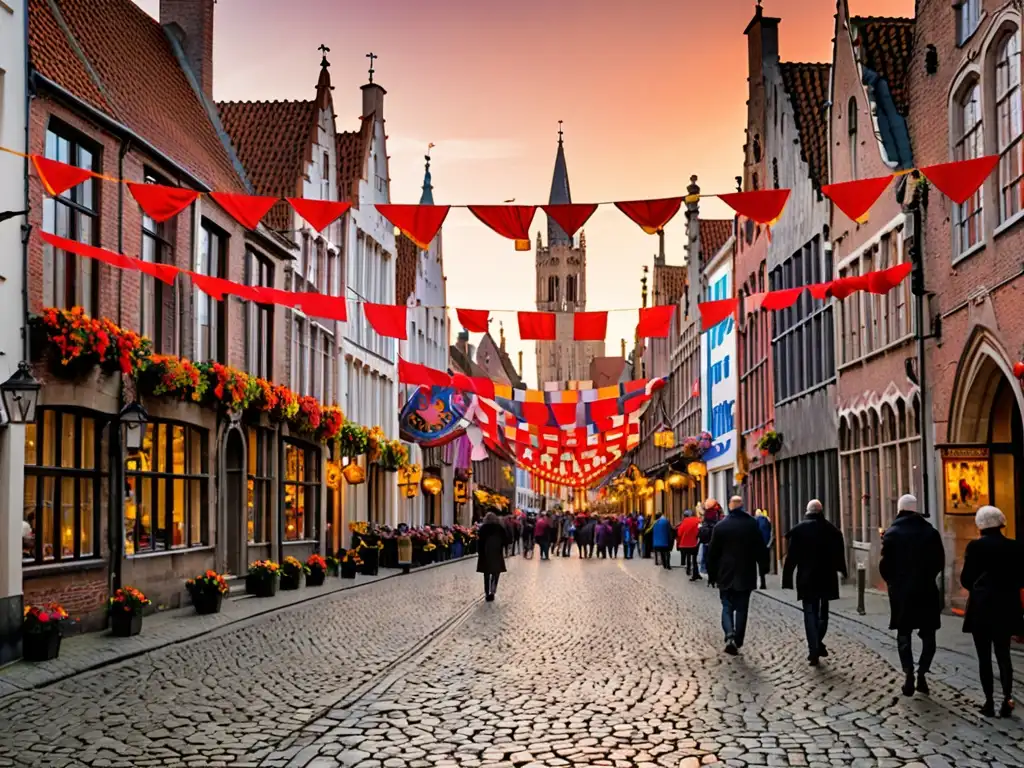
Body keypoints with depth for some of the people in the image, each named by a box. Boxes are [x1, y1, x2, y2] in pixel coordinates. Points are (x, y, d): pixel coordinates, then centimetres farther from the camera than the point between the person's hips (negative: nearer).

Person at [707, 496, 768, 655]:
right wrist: (764, 565, 9)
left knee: (727, 607, 7)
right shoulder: (752, 525, -6)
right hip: (746, 575, 0)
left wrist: (712, 575, 8)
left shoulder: (720, 526, -4)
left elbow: (712, 553, 0)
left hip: (726, 575, 0)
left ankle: (729, 635, -15)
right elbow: (761, 550, -4)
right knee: (741, 609, 7)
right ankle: (737, 642, 5)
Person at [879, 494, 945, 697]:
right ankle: (922, 673, 0)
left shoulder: (892, 534, -7)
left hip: (901, 591, -1)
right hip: (926, 590, 1)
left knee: (904, 635, 8)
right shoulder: (930, 532, -1)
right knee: (928, 634, 11)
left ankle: (909, 674, 0)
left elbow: (885, 565, -9)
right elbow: (940, 562, 2)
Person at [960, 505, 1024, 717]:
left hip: (981, 608, -3)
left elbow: (965, 579, -8)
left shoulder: (975, 546, -10)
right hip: (1006, 607, 3)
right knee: (1003, 654, 11)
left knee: (984, 656, 5)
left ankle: (989, 701, 5)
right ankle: (1007, 698, -3)